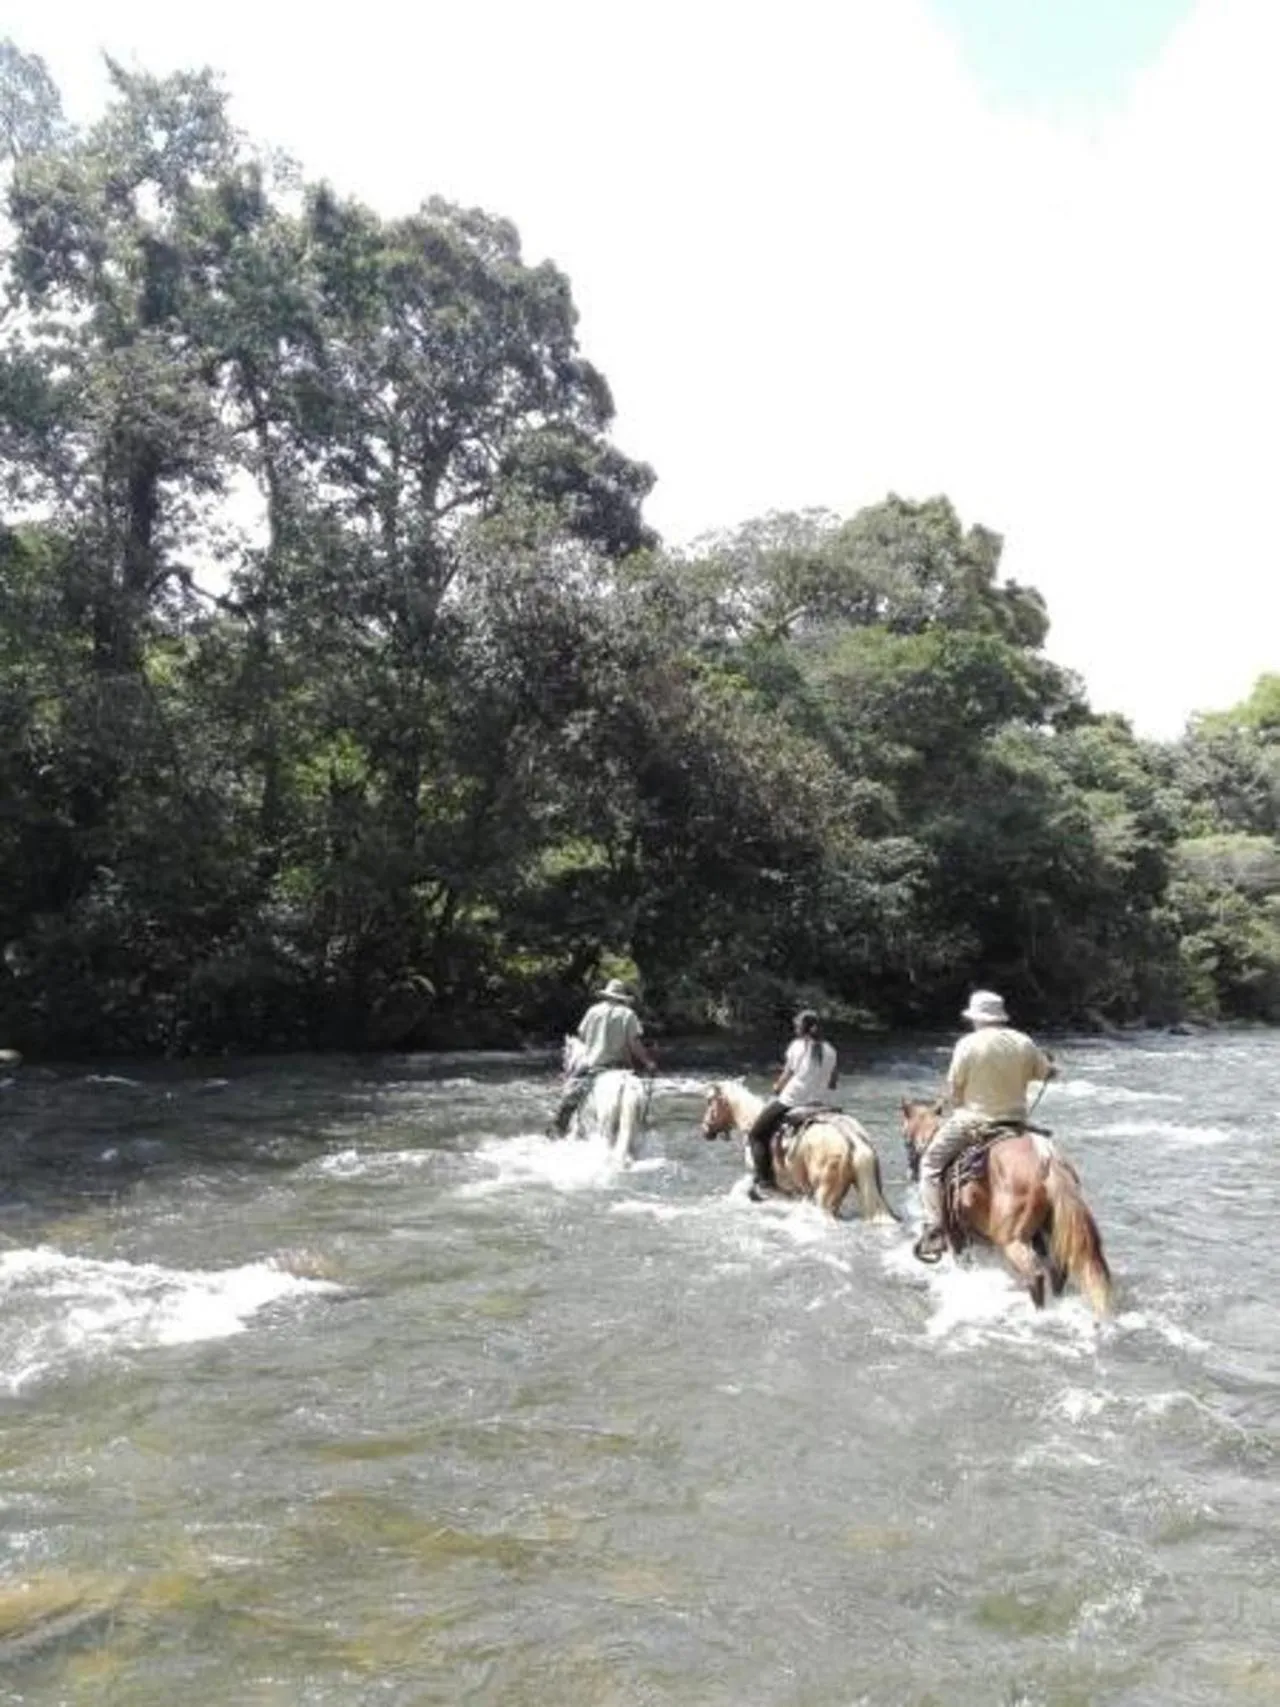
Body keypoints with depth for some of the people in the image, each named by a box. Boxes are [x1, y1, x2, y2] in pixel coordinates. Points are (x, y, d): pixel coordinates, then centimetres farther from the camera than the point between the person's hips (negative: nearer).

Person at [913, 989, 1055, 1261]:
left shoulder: (969, 1044, -13)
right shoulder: (1024, 1043, 0)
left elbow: (954, 1087, -7)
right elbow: (1046, 1073, 13)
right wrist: (1049, 1063, 35)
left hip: (973, 1121, -5)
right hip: (1016, 1123, 5)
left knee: (930, 1165, 7)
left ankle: (933, 1233, -3)